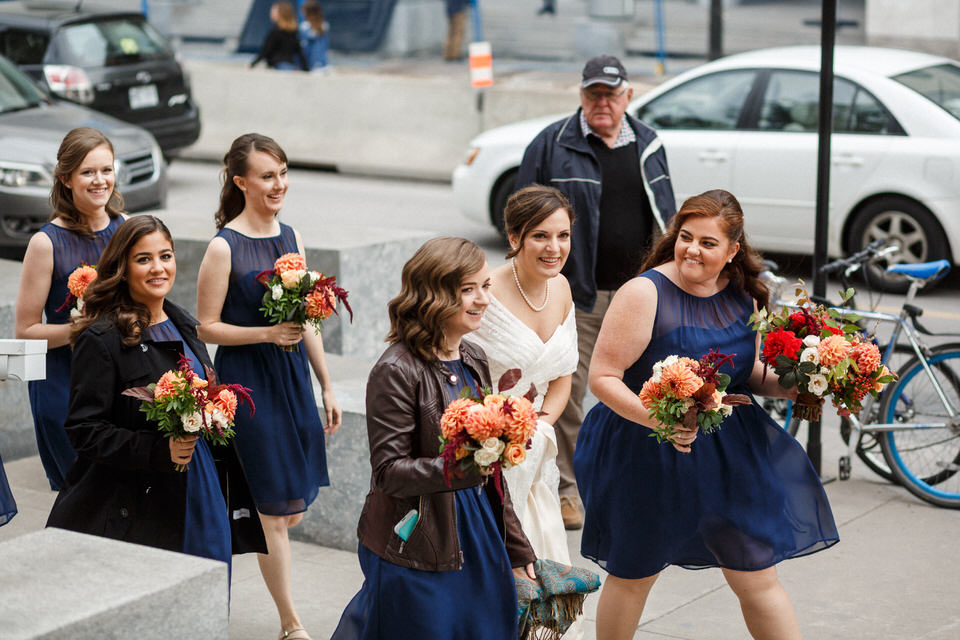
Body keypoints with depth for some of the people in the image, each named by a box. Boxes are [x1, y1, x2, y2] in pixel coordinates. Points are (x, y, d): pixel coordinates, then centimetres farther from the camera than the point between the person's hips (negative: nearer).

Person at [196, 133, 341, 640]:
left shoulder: (290, 237, 8)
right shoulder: (224, 247, -12)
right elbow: (207, 327, -9)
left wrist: (326, 386, 14)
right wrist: (267, 333, -21)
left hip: (292, 375, 7)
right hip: (247, 381, -7)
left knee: (294, 508, 10)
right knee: (275, 511, -1)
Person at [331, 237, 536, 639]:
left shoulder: (473, 361, 8)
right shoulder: (397, 372, -15)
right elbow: (389, 473, -17)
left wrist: (516, 546, 16)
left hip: (478, 539, 7)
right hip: (416, 552, -7)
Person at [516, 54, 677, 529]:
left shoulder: (648, 145, 12)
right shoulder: (553, 145, -2)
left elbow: (664, 217, 20)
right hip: (576, 293, -4)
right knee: (567, 392, -2)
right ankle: (565, 488, 10)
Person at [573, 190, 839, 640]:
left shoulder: (742, 297, 2)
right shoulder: (645, 294, -16)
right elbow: (602, 377, -18)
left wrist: (785, 385, -5)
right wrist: (659, 420, -30)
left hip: (730, 455, 4)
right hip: (647, 457, -4)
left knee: (758, 580, 7)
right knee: (632, 577, 14)